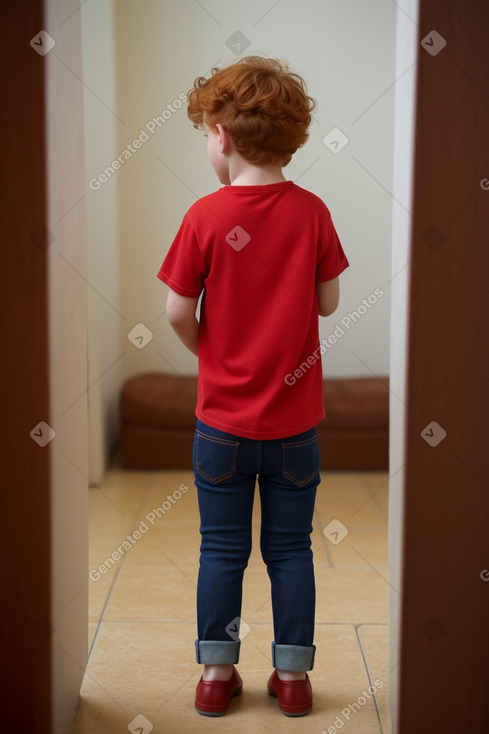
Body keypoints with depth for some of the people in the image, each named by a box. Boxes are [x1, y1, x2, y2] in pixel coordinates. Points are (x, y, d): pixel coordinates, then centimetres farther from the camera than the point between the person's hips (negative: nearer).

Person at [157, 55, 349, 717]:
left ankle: (217, 675, 23)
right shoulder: (312, 212, -7)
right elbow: (329, 304, 0)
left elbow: (178, 313, -9)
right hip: (296, 416, 1)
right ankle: (293, 676, 23)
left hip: (223, 416, -1)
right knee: (290, 547, 13)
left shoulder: (206, 216, -12)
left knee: (222, 548, 13)